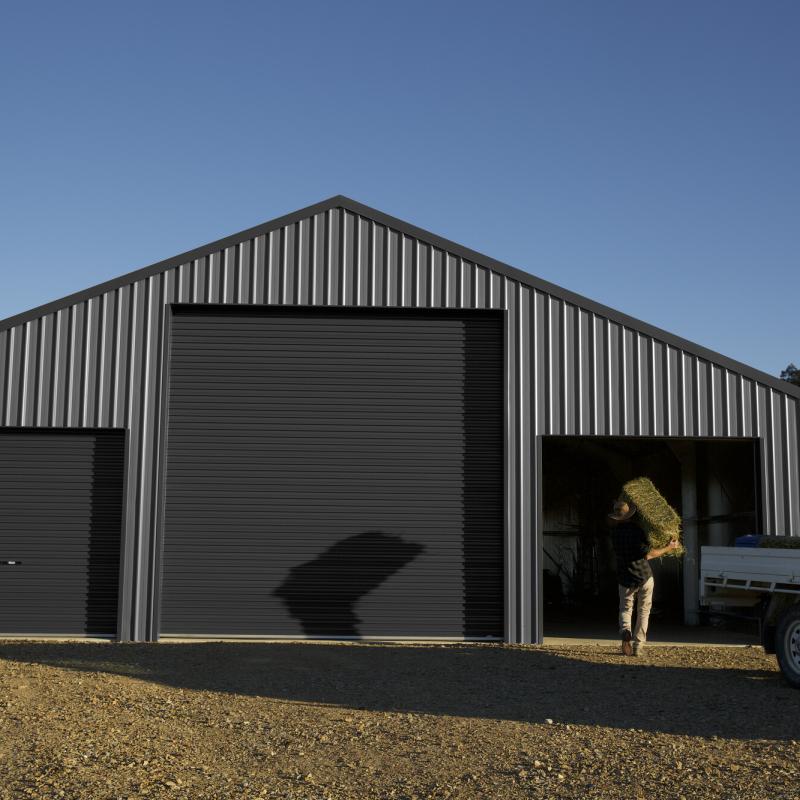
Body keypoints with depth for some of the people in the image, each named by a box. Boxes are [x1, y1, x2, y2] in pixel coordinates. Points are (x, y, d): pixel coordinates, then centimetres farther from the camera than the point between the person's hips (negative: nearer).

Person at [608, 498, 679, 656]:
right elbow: (648, 554, -20)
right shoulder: (637, 530, -16)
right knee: (643, 612, 12)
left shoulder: (614, 532, -3)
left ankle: (625, 633, -16)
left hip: (626, 579, 2)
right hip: (645, 577, -2)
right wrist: (669, 548, -11)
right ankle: (638, 647, 9)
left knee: (625, 609, 15)